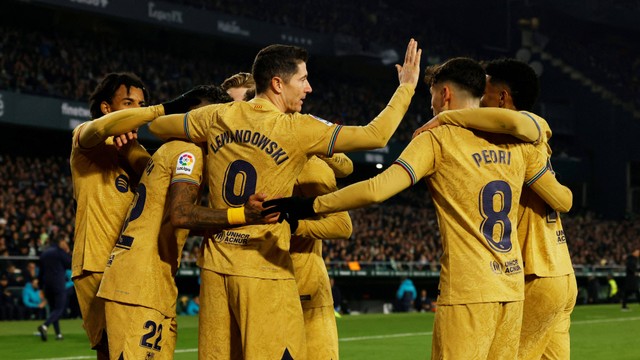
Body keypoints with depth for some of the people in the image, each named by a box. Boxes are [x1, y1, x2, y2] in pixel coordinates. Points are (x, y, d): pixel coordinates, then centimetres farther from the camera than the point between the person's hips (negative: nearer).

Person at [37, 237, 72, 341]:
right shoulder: (59, 251, -6)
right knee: (59, 309, -7)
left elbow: (41, 271, 18)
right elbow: (70, 265, -3)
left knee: (52, 309, 14)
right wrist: (68, 253, 8)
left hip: (46, 285, 7)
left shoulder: (44, 253, 16)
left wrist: (42, 288, 22)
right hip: (58, 285, -7)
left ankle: (58, 334, 12)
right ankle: (45, 326, -30)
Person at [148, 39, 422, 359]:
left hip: (215, 265, 6)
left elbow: (157, 126, 20)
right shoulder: (297, 129, -10)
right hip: (264, 272, -6)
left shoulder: (217, 117, 5)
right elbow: (375, 135, -12)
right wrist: (406, 87, 0)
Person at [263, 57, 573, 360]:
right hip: (513, 289, 6)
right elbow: (563, 201, 15)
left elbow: (376, 190, -16)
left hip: (467, 291, -6)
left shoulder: (438, 139, -5)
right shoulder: (517, 142, 10)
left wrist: (309, 206, -9)